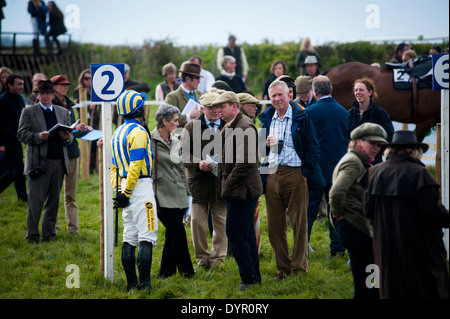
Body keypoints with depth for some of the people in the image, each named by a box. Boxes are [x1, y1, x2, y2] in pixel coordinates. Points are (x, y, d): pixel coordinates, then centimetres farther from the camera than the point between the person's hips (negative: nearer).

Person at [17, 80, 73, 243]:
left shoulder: (63, 112, 17)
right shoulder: (29, 112, 6)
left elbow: (70, 135, 17)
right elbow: (21, 134, -2)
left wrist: (67, 137, -7)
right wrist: (38, 137, -18)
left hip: (59, 162, 4)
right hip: (39, 162, -4)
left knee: (53, 200, 7)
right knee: (35, 200, -5)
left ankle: (49, 234, 14)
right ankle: (32, 235, 2)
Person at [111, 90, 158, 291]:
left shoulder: (118, 133, 16)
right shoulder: (138, 132, -13)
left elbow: (115, 167, 18)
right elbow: (135, 165, -19)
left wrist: (118, 190, 15)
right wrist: (126, 192, -16)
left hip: (126, 189, 9)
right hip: (141, 187, -9)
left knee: (130, 237, 12)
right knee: (147, 237, -7)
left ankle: (131, 282, 13)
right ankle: (144, 282, -12)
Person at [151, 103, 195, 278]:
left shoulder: (175, 142, 14)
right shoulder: (149, 140, -7)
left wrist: (187, 194, 19)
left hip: (178, 196, 7)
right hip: (162, 197, -7)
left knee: (172, 235, 8)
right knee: (178, 233, -8)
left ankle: (166, 272, 16)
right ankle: (187, 272, 1)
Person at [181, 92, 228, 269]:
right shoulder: (191, 127, 7)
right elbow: (184, 154, 3)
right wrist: (198, 163, -14)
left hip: (222, 180, 1)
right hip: (199, 180, -1)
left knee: (221, 221, 3)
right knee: (197, 220, 0)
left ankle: (218, 257, 11)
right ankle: (202, 257, 12)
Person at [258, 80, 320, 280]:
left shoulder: (301, 117, 0)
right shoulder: (266, 119, 14)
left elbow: (312, 146, -1)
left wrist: (306, 172, -8)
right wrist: (265, 144, 0)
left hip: (294, 173, -4)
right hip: (272, 174, 5)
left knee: (299, 223, -3)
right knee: (274, 225, 4)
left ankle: (299, 268, 3)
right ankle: (283, 268, 12)